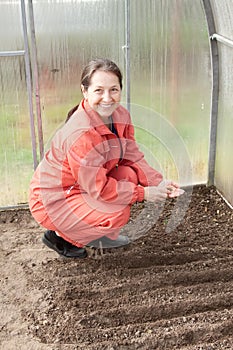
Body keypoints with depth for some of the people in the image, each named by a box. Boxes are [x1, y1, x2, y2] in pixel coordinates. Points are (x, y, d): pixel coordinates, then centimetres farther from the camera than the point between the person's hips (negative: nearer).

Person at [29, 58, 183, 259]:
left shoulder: (121, 116, -6)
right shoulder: (81, 135, -33)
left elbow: (133, 157, 0)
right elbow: (98, 188, -27)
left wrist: (158, 183, -15)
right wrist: (144, 193, -22)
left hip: (84, 187, 8)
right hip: (53, 200, -8)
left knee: (130, 175, -8)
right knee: (118, 212, -23)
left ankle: (101, 235, 11)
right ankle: (60, 236, 1)